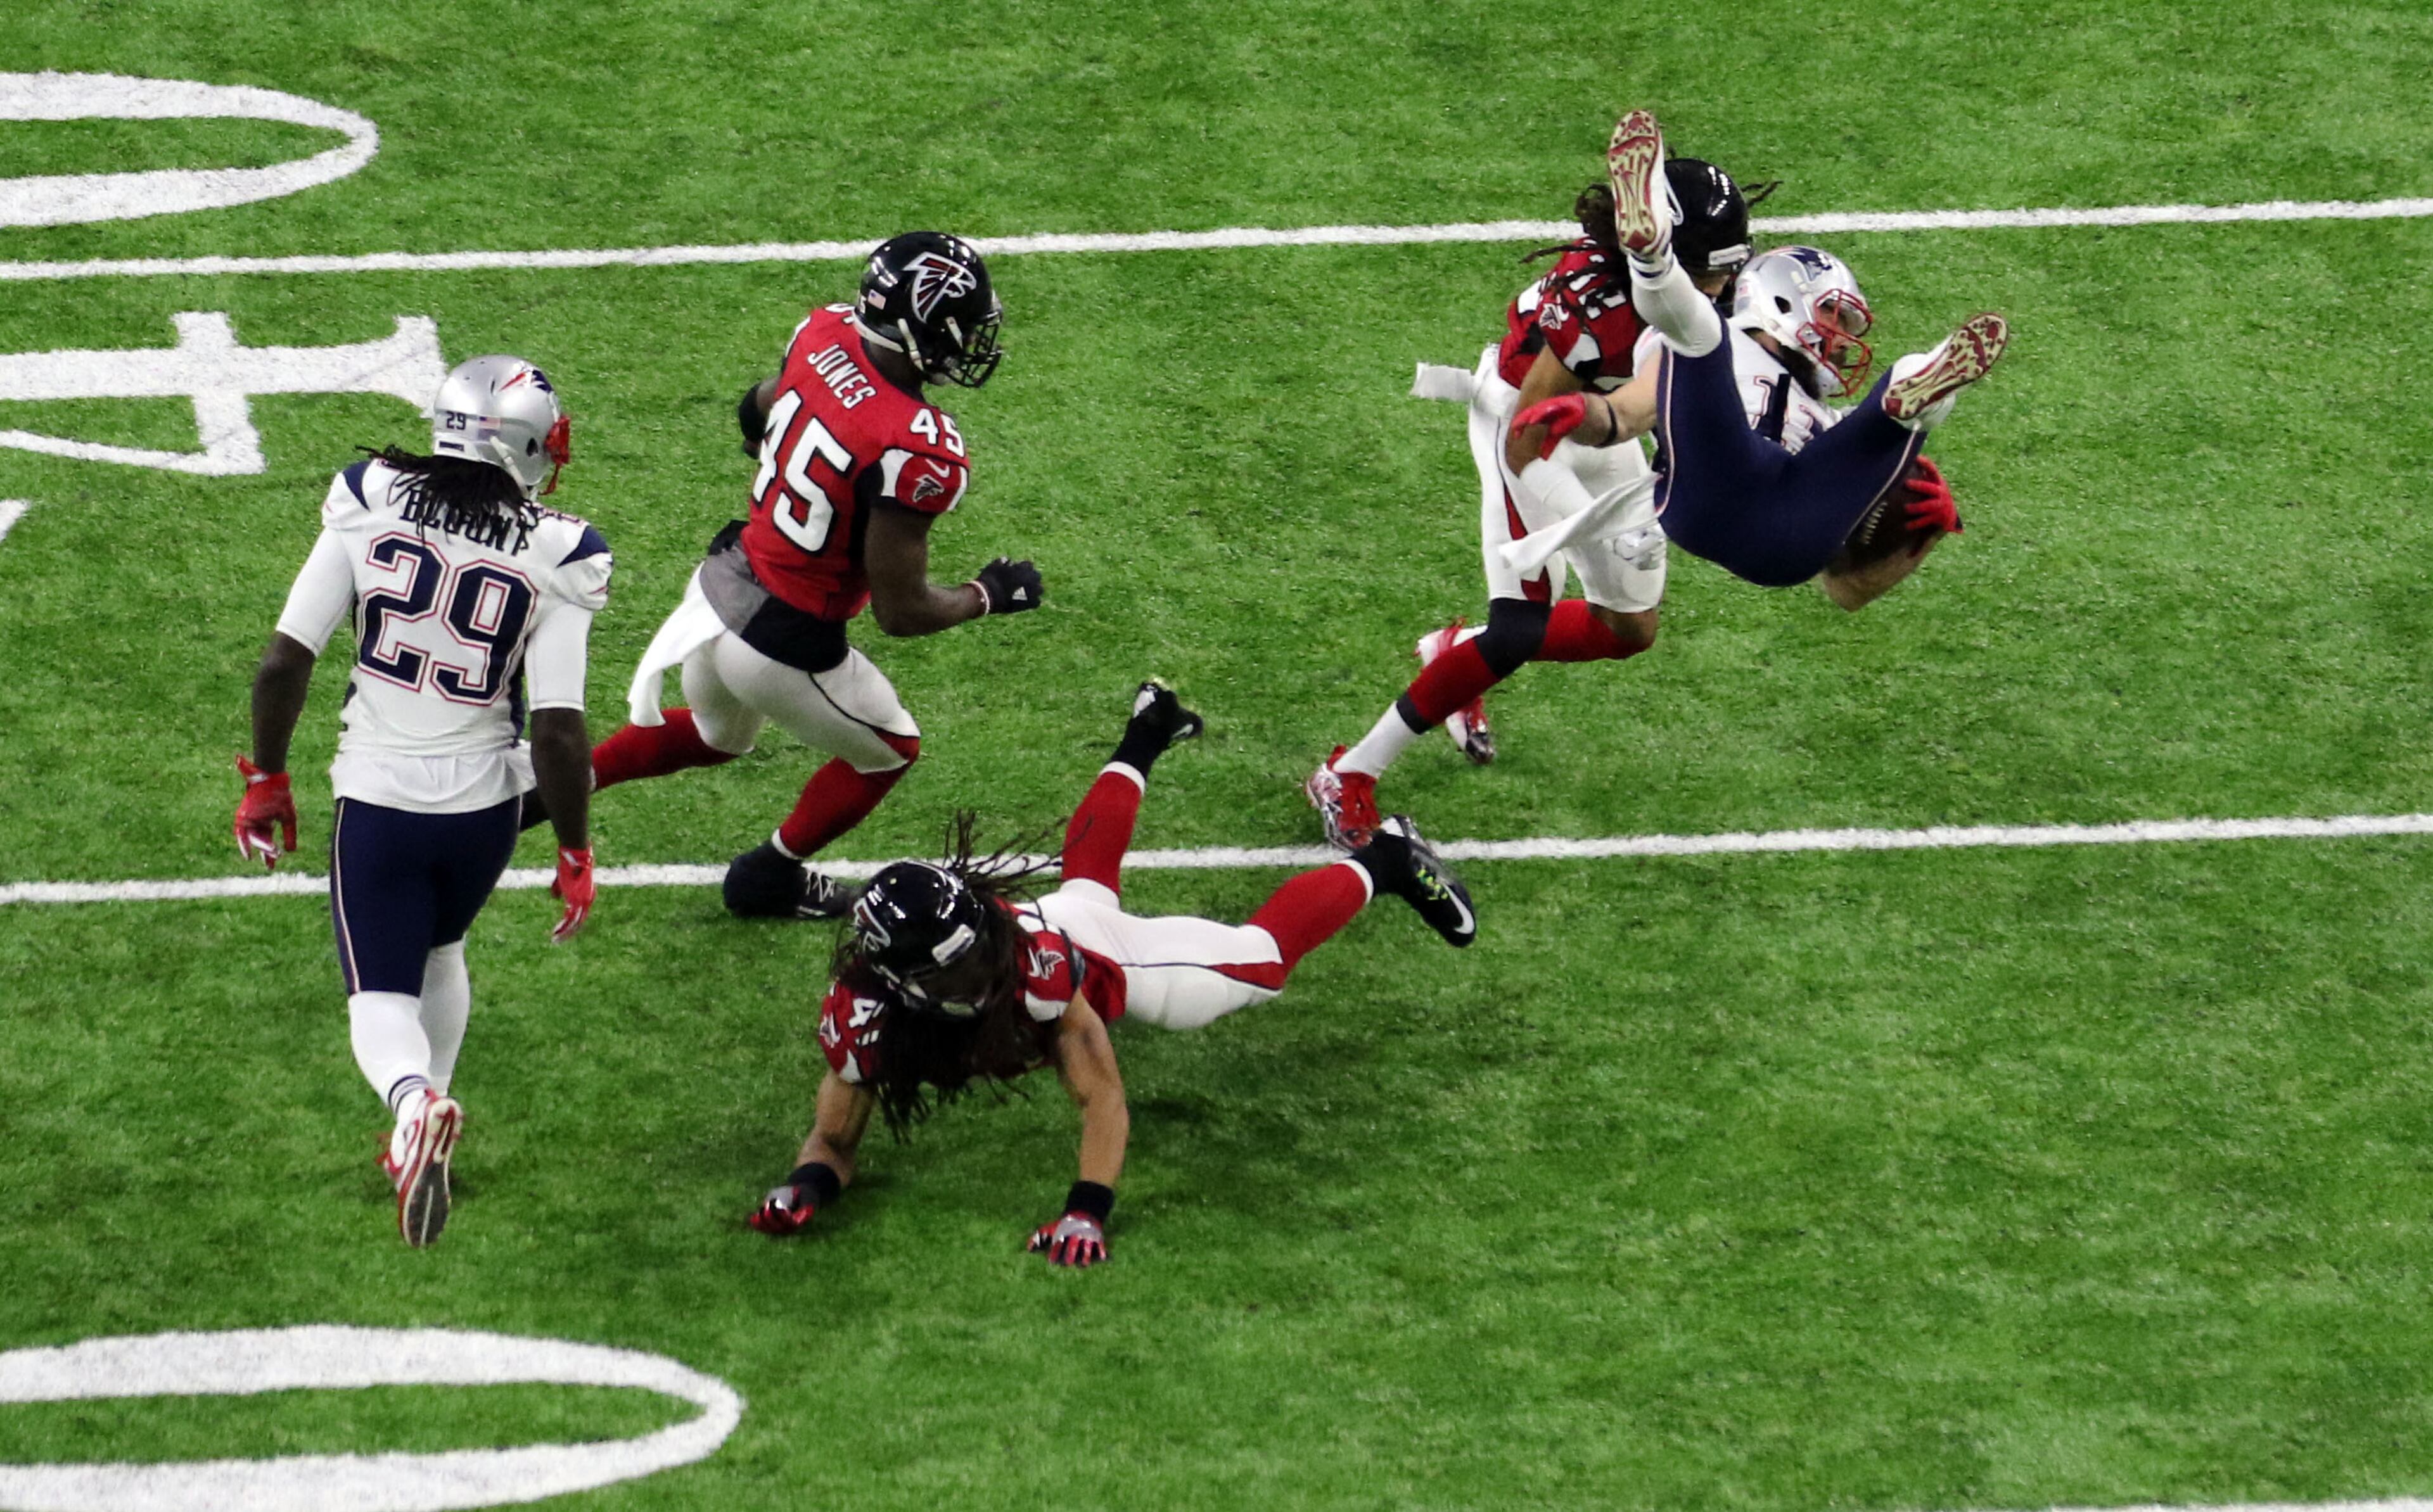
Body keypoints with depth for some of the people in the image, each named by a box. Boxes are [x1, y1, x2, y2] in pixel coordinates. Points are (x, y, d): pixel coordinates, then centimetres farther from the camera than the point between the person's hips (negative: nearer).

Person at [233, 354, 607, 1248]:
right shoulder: (551, 557, -13)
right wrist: (575, 854, -1)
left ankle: (414, 1099, -24)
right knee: (438, 949, 29)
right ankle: (422, 1138, 35)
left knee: (381, 991, 7)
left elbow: (285, 661, -9)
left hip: (376, 798, -1)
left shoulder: (371, 506, -10)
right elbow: (560, 729, -15)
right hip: (483, 804, 1)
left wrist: (266, 780, 6)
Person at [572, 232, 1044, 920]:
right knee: (888, 751, 25)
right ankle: (771, 877, 41)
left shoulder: (823, 337, -10)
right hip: (782, 645, -7)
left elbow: (757, 413, 14)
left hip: (722, 586, 7)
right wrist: (990, 595, -5)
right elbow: (900, 611, -23)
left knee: (715, 733, 38)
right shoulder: (917, 452, -31)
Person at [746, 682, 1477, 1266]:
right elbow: (834, 1140, -31)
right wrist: (805, 1185, -54)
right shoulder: (862, 1014, -42)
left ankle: (1384, 860, 38)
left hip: (1103, 955, -5)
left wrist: (1087, 1210, -56)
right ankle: (1147, 734, 65)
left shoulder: (1029, 956, -48)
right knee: (1086, 875, 35)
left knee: (1262, 952, 9)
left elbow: (1103, 1095, -45)